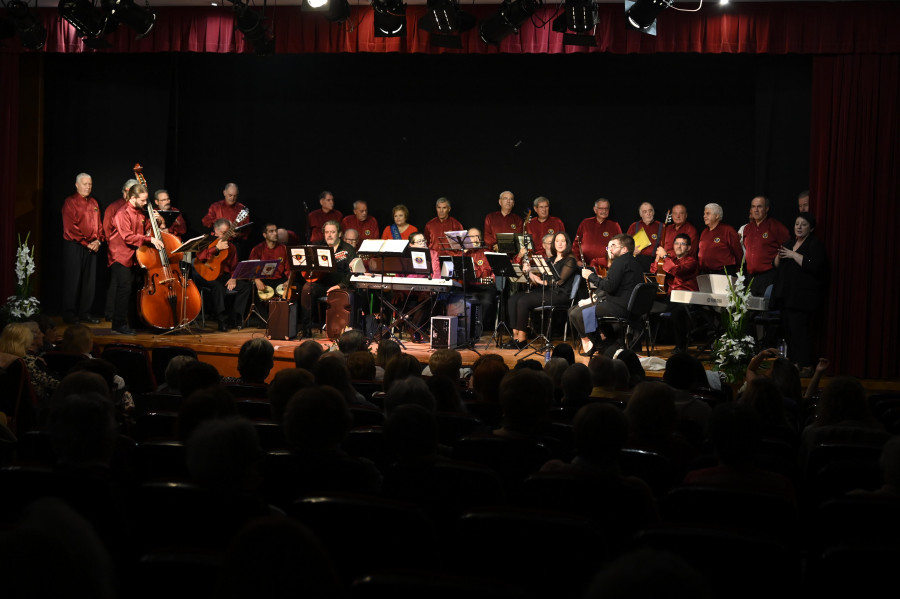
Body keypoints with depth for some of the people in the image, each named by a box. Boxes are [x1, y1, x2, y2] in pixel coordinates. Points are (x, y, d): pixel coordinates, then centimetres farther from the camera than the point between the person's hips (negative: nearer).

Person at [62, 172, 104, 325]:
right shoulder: (70, 202, -6)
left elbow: (98, 224, 17)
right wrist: (86, 243, -14)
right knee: (73, 280, -3)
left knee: (89, 281, 6)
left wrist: (98, 240, -1)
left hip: (92, 247, 6)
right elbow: (70, 228, -13)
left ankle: (85, 312, 15)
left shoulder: (93, 203, 15)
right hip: (74, 246, -6)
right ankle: (70, 314, 3)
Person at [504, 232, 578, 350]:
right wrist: (529, 272, 0)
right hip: (547, 292, 8)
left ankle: (521, 338, -21)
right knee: (513, 299, -12)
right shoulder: (551, 259, 22)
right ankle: (515, 335, -18)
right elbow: (539, 281, 16)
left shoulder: (569, 261, -1)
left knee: (523, 301, -26)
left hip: (559, 295, -8)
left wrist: (542, 281, -9)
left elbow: (560, 281, -14)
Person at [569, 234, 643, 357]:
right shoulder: (634, 263, 19)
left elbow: (609, 286, -20)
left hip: (620, 307, -11)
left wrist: (591, 276, -9)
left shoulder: (621, 261, -12)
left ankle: (588, 342, 3)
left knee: (575, 314, -14)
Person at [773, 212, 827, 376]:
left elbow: (814, 266, -21)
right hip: (787, 295, 8)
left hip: (803, 298, -8)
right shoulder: (790, 243, 18)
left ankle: (807, 367, -10)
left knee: (799, 330, -13)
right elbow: (777, 266, 21)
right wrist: (779, 256, -1)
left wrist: (793, 255, -18)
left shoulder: (815, 245, -6)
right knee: (788, 330, 9)